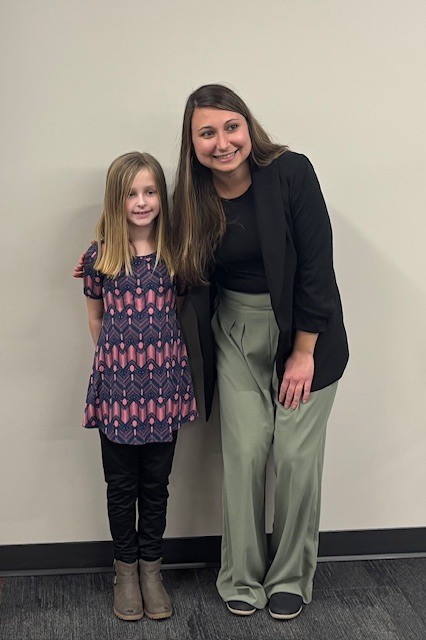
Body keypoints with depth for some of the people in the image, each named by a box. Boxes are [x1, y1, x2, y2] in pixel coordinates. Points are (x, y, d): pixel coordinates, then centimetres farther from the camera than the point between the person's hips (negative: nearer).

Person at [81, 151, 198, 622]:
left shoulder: (174, 252, 0)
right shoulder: (99, 256, -3)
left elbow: (182, 308, 10)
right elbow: (96, 319, 7)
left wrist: (157, 351, 3)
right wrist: (122, 353, 5)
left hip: (164, 382, 1)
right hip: (116, 383, -1)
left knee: (156, 483, 11)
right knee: (121, 484, 10)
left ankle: (151, 568, 27)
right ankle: (125, 569, 27)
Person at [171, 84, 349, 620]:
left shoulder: (291, 173, -17)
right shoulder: (195, 198, -5)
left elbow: (316, 267, -16)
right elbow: (186, 270, 8)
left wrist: (303, 354, -15)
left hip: (304, 332, -3)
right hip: (237, 333, 3)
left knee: (296, 455, -1)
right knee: (244, 454, 1)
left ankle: (290, 578, 20)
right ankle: (242, 578, 20)